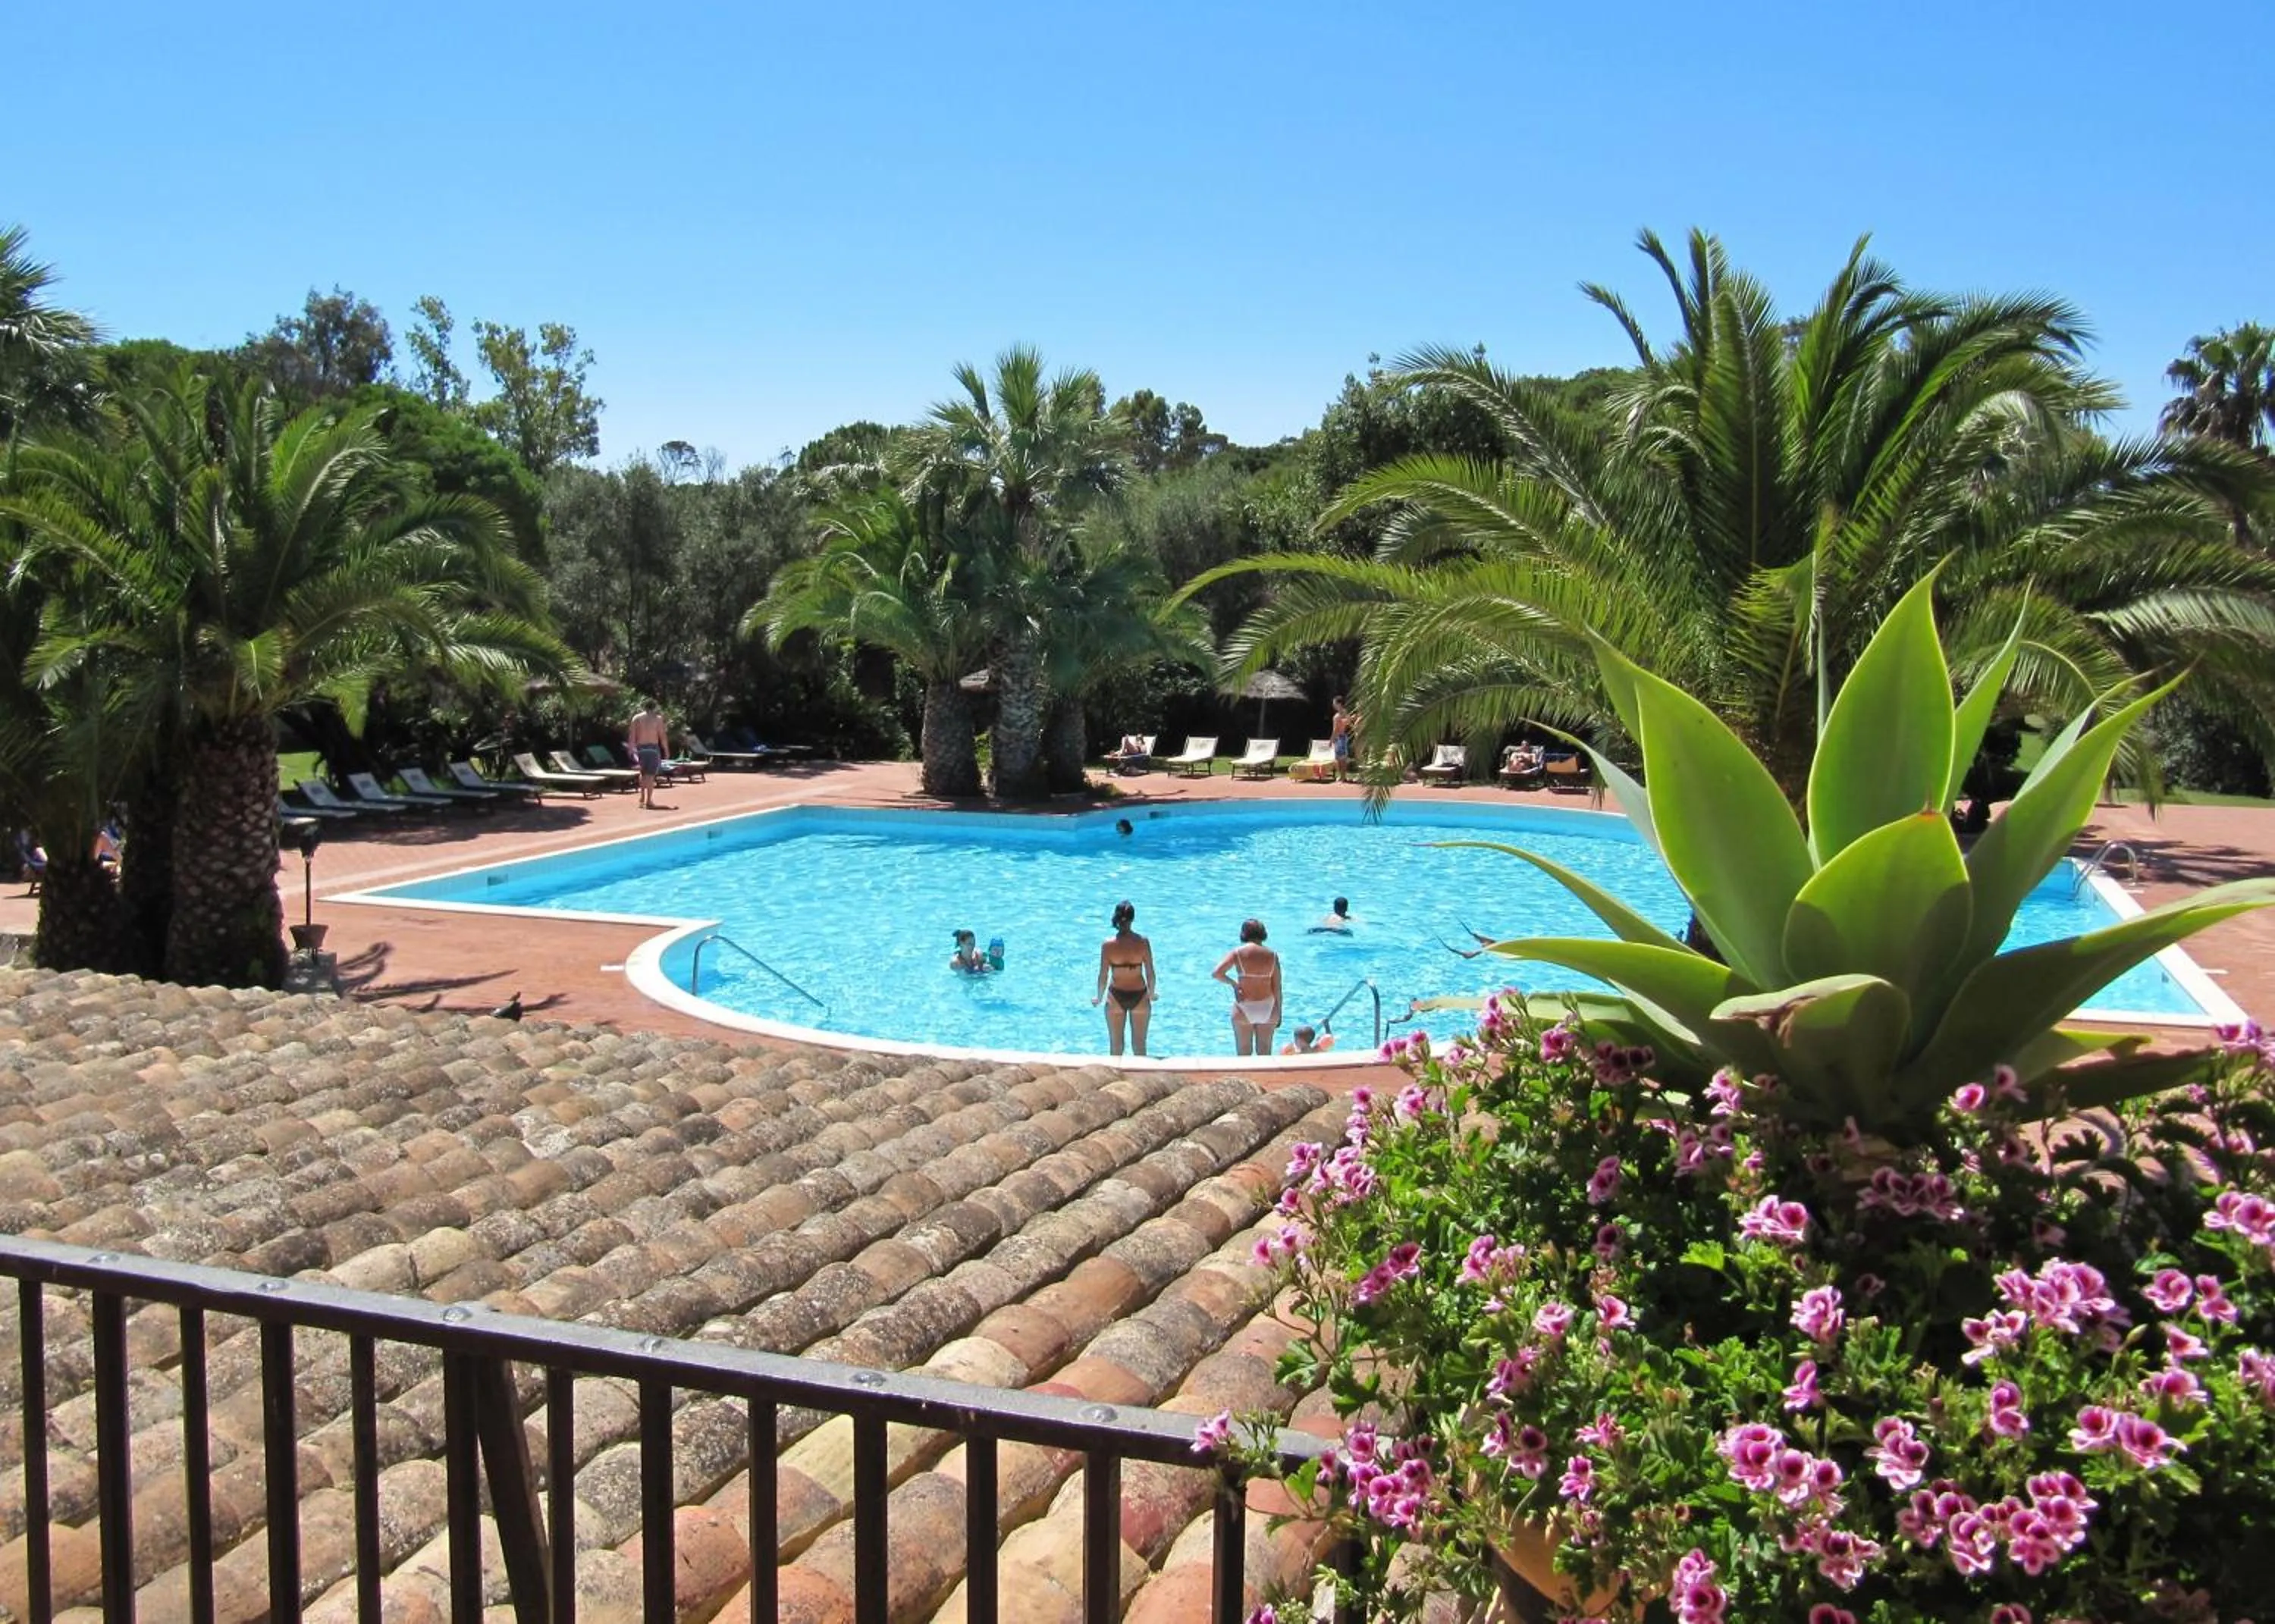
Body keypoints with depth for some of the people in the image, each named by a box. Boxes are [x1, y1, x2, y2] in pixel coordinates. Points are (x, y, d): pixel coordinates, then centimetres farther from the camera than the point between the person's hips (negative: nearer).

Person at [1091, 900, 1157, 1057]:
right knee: (1139, 1043, 15)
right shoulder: (1143, 942, -13)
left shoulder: (1107, 944, -13)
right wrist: (1152, 993, 11)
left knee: (1115, 1044, 15)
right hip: (1139, 996, 0)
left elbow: (1103, 976, -8)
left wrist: (1099, 998, 8)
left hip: (1116, 997, 0)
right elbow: (1150, 973, -7)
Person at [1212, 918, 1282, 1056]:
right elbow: (1276, 986, 1)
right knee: (1265, 1053, 14)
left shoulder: (1238, 953, -7)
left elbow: (1217, 973, -17)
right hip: (1267, 1008, 2)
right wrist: (1278, 1012, 10)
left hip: (1244, 1009, -2)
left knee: (1244, 1054, 11)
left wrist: (1233, 983, 0)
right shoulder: (1272, 955, -1)